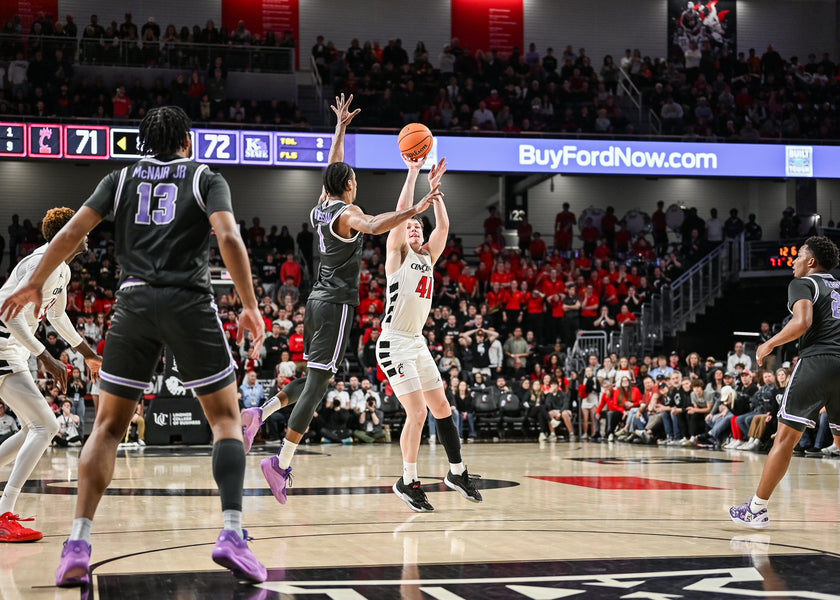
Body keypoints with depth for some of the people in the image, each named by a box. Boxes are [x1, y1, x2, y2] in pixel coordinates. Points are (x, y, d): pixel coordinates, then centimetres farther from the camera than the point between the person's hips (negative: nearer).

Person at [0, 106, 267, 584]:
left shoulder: (122, 178, 17)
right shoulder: (207, 179, 10)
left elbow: (72, 232, 10)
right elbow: (229, 237, -7)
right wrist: (251, 306, -6)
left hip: (134, 302, 2)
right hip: (190, 303, -2)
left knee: (109, 425, 10)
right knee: (226, 418, 7)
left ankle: (78, 545, -1)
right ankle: (233, 534, -10)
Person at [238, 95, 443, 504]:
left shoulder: (320, 208, 12)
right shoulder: (346, 213, -11)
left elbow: (333, 168, 28)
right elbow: (374, 226, -33)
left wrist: (341, 127, 34)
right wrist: (415, 210, -39)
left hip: (318, 299, 9)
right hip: (336, 304, -9)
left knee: (316, 377, 19)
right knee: (317, 382, -9)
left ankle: (259, 414, 9)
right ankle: (282, 463, -13)